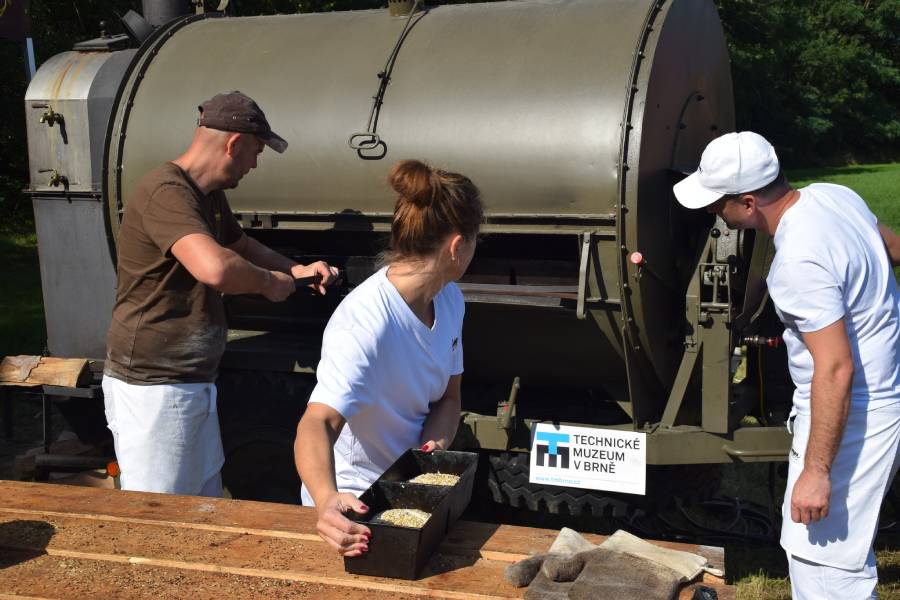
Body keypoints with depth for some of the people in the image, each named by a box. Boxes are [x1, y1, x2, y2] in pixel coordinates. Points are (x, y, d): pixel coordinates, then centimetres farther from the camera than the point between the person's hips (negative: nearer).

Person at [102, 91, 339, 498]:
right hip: (152, 388, -10)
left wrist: (295, 269, 14)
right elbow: (215, 268, -38)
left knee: (206, 506, 17)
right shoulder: (165, 193, -22)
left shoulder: (210, 195, 11)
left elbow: (241, 245, 30)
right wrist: (269, 282, -19)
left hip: (195, 382, 10)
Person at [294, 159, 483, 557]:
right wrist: (327, 500, -57)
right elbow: (318, 422, -39)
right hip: (353, 498, -6)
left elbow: (448, 396, 5)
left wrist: (435, 442, -17)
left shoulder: (450, 300, -3)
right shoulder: (365, 320, -29)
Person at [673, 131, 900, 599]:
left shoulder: (799, 261, -29)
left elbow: (836, 369, -30)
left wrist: (816, 471, -26)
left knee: (822, 556, -4)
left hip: (851, 414, -10)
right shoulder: (832, 195, 0)